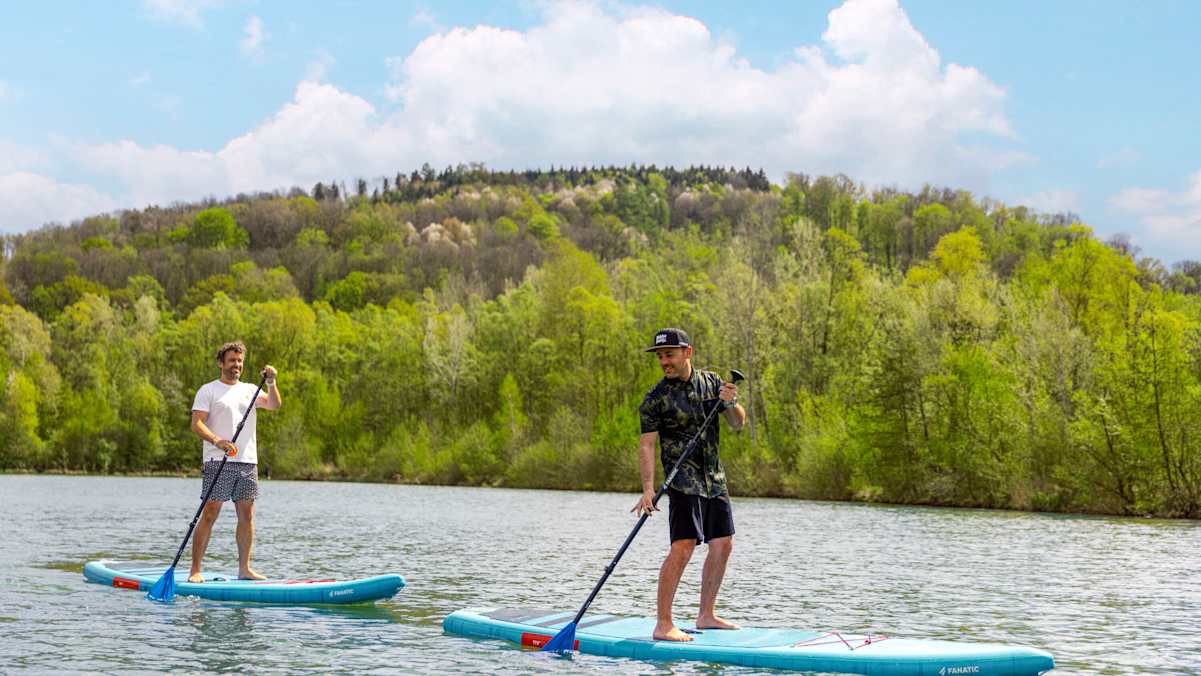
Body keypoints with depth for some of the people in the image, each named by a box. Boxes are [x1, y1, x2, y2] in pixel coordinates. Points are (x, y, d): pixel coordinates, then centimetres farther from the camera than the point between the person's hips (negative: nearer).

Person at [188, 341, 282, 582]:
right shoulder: (208, 390, 3)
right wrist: (217, 441, -23)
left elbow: (274, 405, 1)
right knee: (209, 514, -7)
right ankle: (195, 570, -5)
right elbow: (196, 423, -7)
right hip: (218, 462, -5)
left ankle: (244, 569, 13)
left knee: (246, 515, 6)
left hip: (248, 462, 5)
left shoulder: (249, 390, 16)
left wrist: (271, 383, -16)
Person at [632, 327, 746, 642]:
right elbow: (647, 444, -13)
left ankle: (706, 615, 23)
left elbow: (738, 424, 11)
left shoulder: (711, 381, 8)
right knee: (683, 547, -17)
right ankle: (663, 625, -16)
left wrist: (731, 404, -12)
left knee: (723, 545, 10)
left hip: (715, 479, 6)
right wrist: (648, 489, -25)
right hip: (684, 480, -6)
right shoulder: (656, 398, -8)